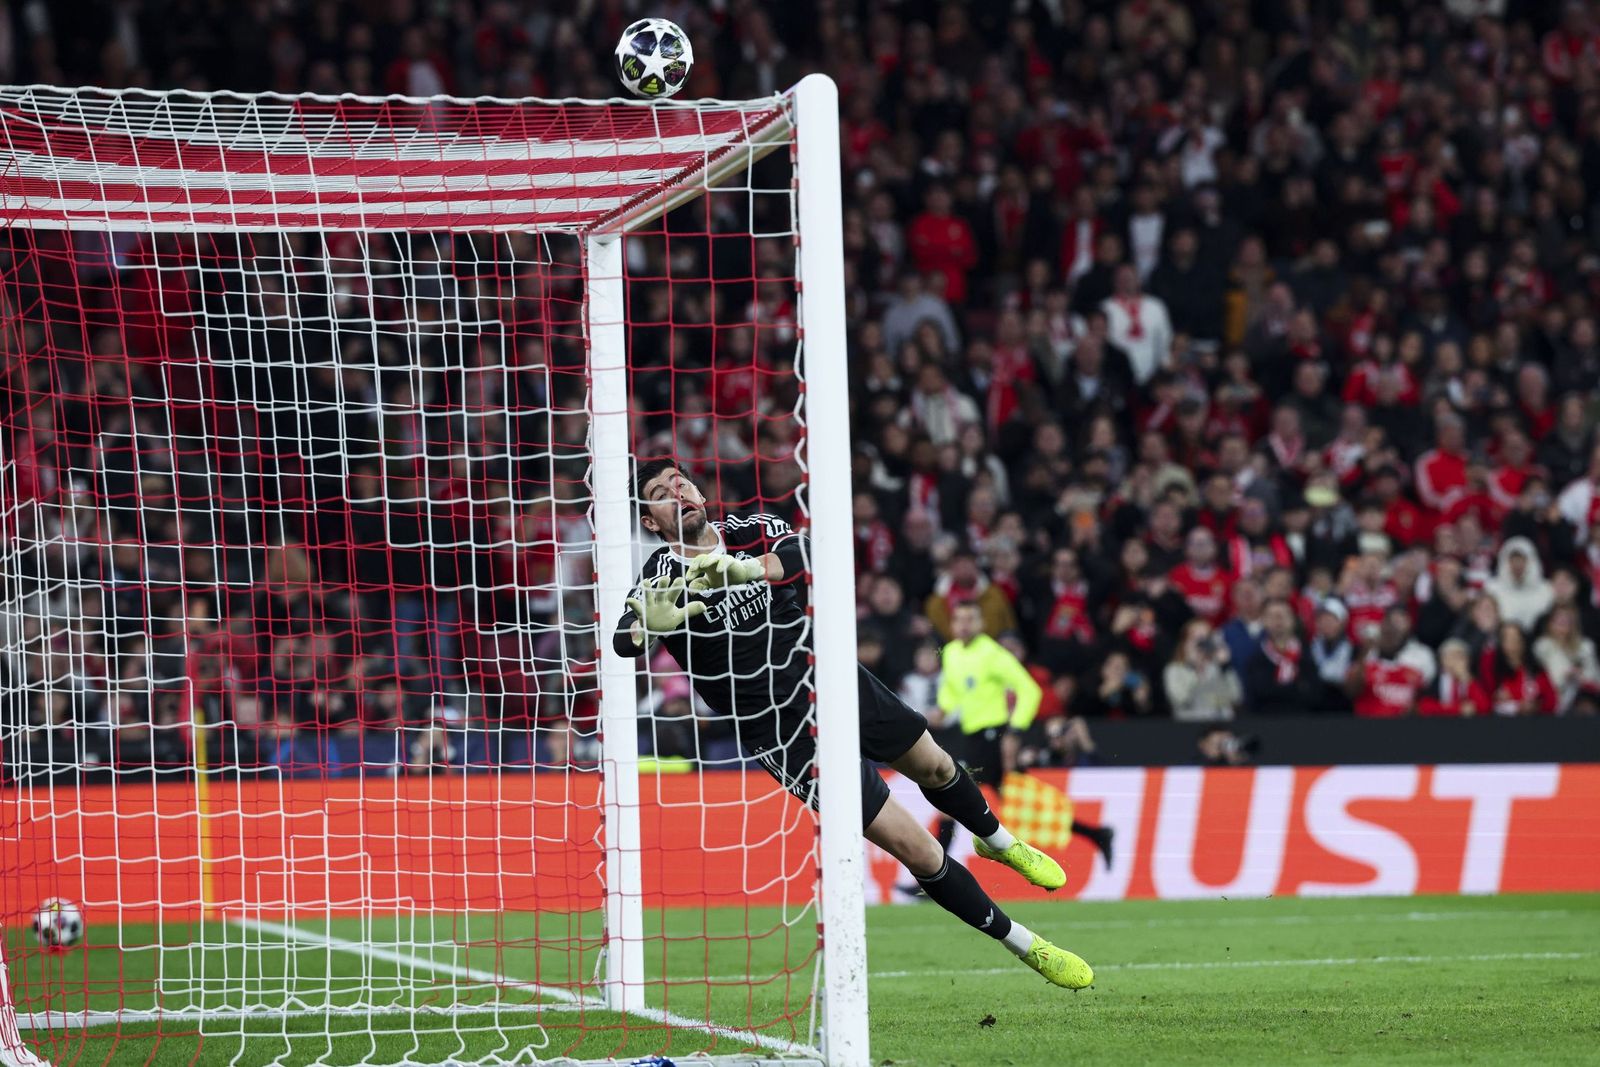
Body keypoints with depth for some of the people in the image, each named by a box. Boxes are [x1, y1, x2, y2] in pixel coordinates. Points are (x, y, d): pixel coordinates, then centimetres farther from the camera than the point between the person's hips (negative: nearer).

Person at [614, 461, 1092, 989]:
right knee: (918, 851, -5)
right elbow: (623, 641, -32)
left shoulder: (750, 533, -7)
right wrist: (649, 625, -56)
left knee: (933, 767, 26)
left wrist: (747, 568, -49)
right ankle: (1024, 944, 11)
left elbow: (806, 551, -28)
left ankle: (999, 842, 61)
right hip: (784, 728, -4)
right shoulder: (664, 577, -15)